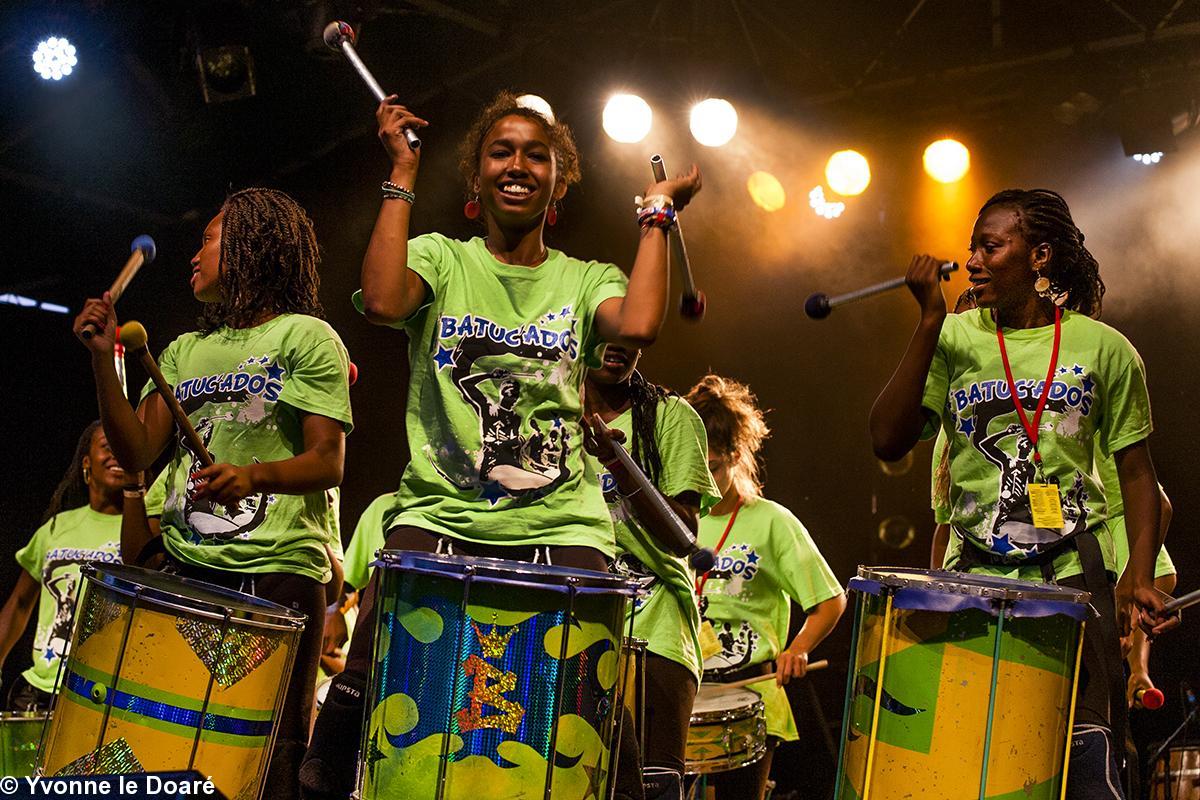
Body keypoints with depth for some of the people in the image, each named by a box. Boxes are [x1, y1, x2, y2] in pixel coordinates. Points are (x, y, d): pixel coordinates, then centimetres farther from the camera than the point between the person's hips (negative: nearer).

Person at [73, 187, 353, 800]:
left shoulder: (307, 337, 2)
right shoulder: (184, 351, 20)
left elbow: (328, 461, -7)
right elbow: (136, 453, 11)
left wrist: (255, 476, -26)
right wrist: (103, 359, 2)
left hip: (276, 573, -5)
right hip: (185, 567, 6)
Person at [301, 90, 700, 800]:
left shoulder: (584, 281, 13)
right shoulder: (440, 258, 11)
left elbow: (638, 326, -10)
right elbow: (382, 301, -12)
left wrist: (658, 213, 3)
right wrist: (402, 173, -3)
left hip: (561, 528, 1)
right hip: (438, 515, 0)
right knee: (365, 684, -18)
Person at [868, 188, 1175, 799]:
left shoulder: (1104, 348, 3)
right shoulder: (954, 339, 4)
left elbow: (1136, 471, 8)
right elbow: (888, 441, -7)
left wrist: (1139, 573, -7)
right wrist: (929, 320, -9)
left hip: (1074, 573, -1)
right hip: (974, 576, 1)